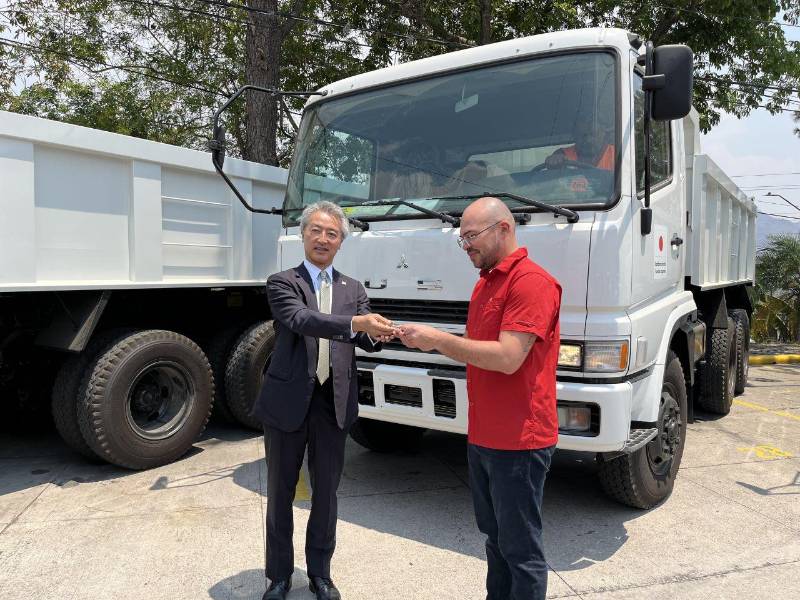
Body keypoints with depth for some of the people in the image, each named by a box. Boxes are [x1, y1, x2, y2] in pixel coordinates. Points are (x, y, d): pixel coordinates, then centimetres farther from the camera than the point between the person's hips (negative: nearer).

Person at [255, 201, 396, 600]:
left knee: (326, 492, 14)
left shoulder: (354, 290, 10)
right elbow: (301, 320, -22)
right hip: (288, 401, -2)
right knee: (280, 492, 12)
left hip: (334, 402, 3)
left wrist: (377, 335, -27)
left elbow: (364, 339, -2)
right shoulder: (282, 283, -2)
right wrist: (355, 322, -36)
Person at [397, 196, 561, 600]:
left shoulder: (532, 281, -17)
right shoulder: (484, 283, 13)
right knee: (494, 537, 22)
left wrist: (438, 338, -20)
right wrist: (429, 342, 3)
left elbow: (506, 357, -25)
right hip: (482, 436, 9)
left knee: (520, 548, 6)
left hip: (519, 441, -9)